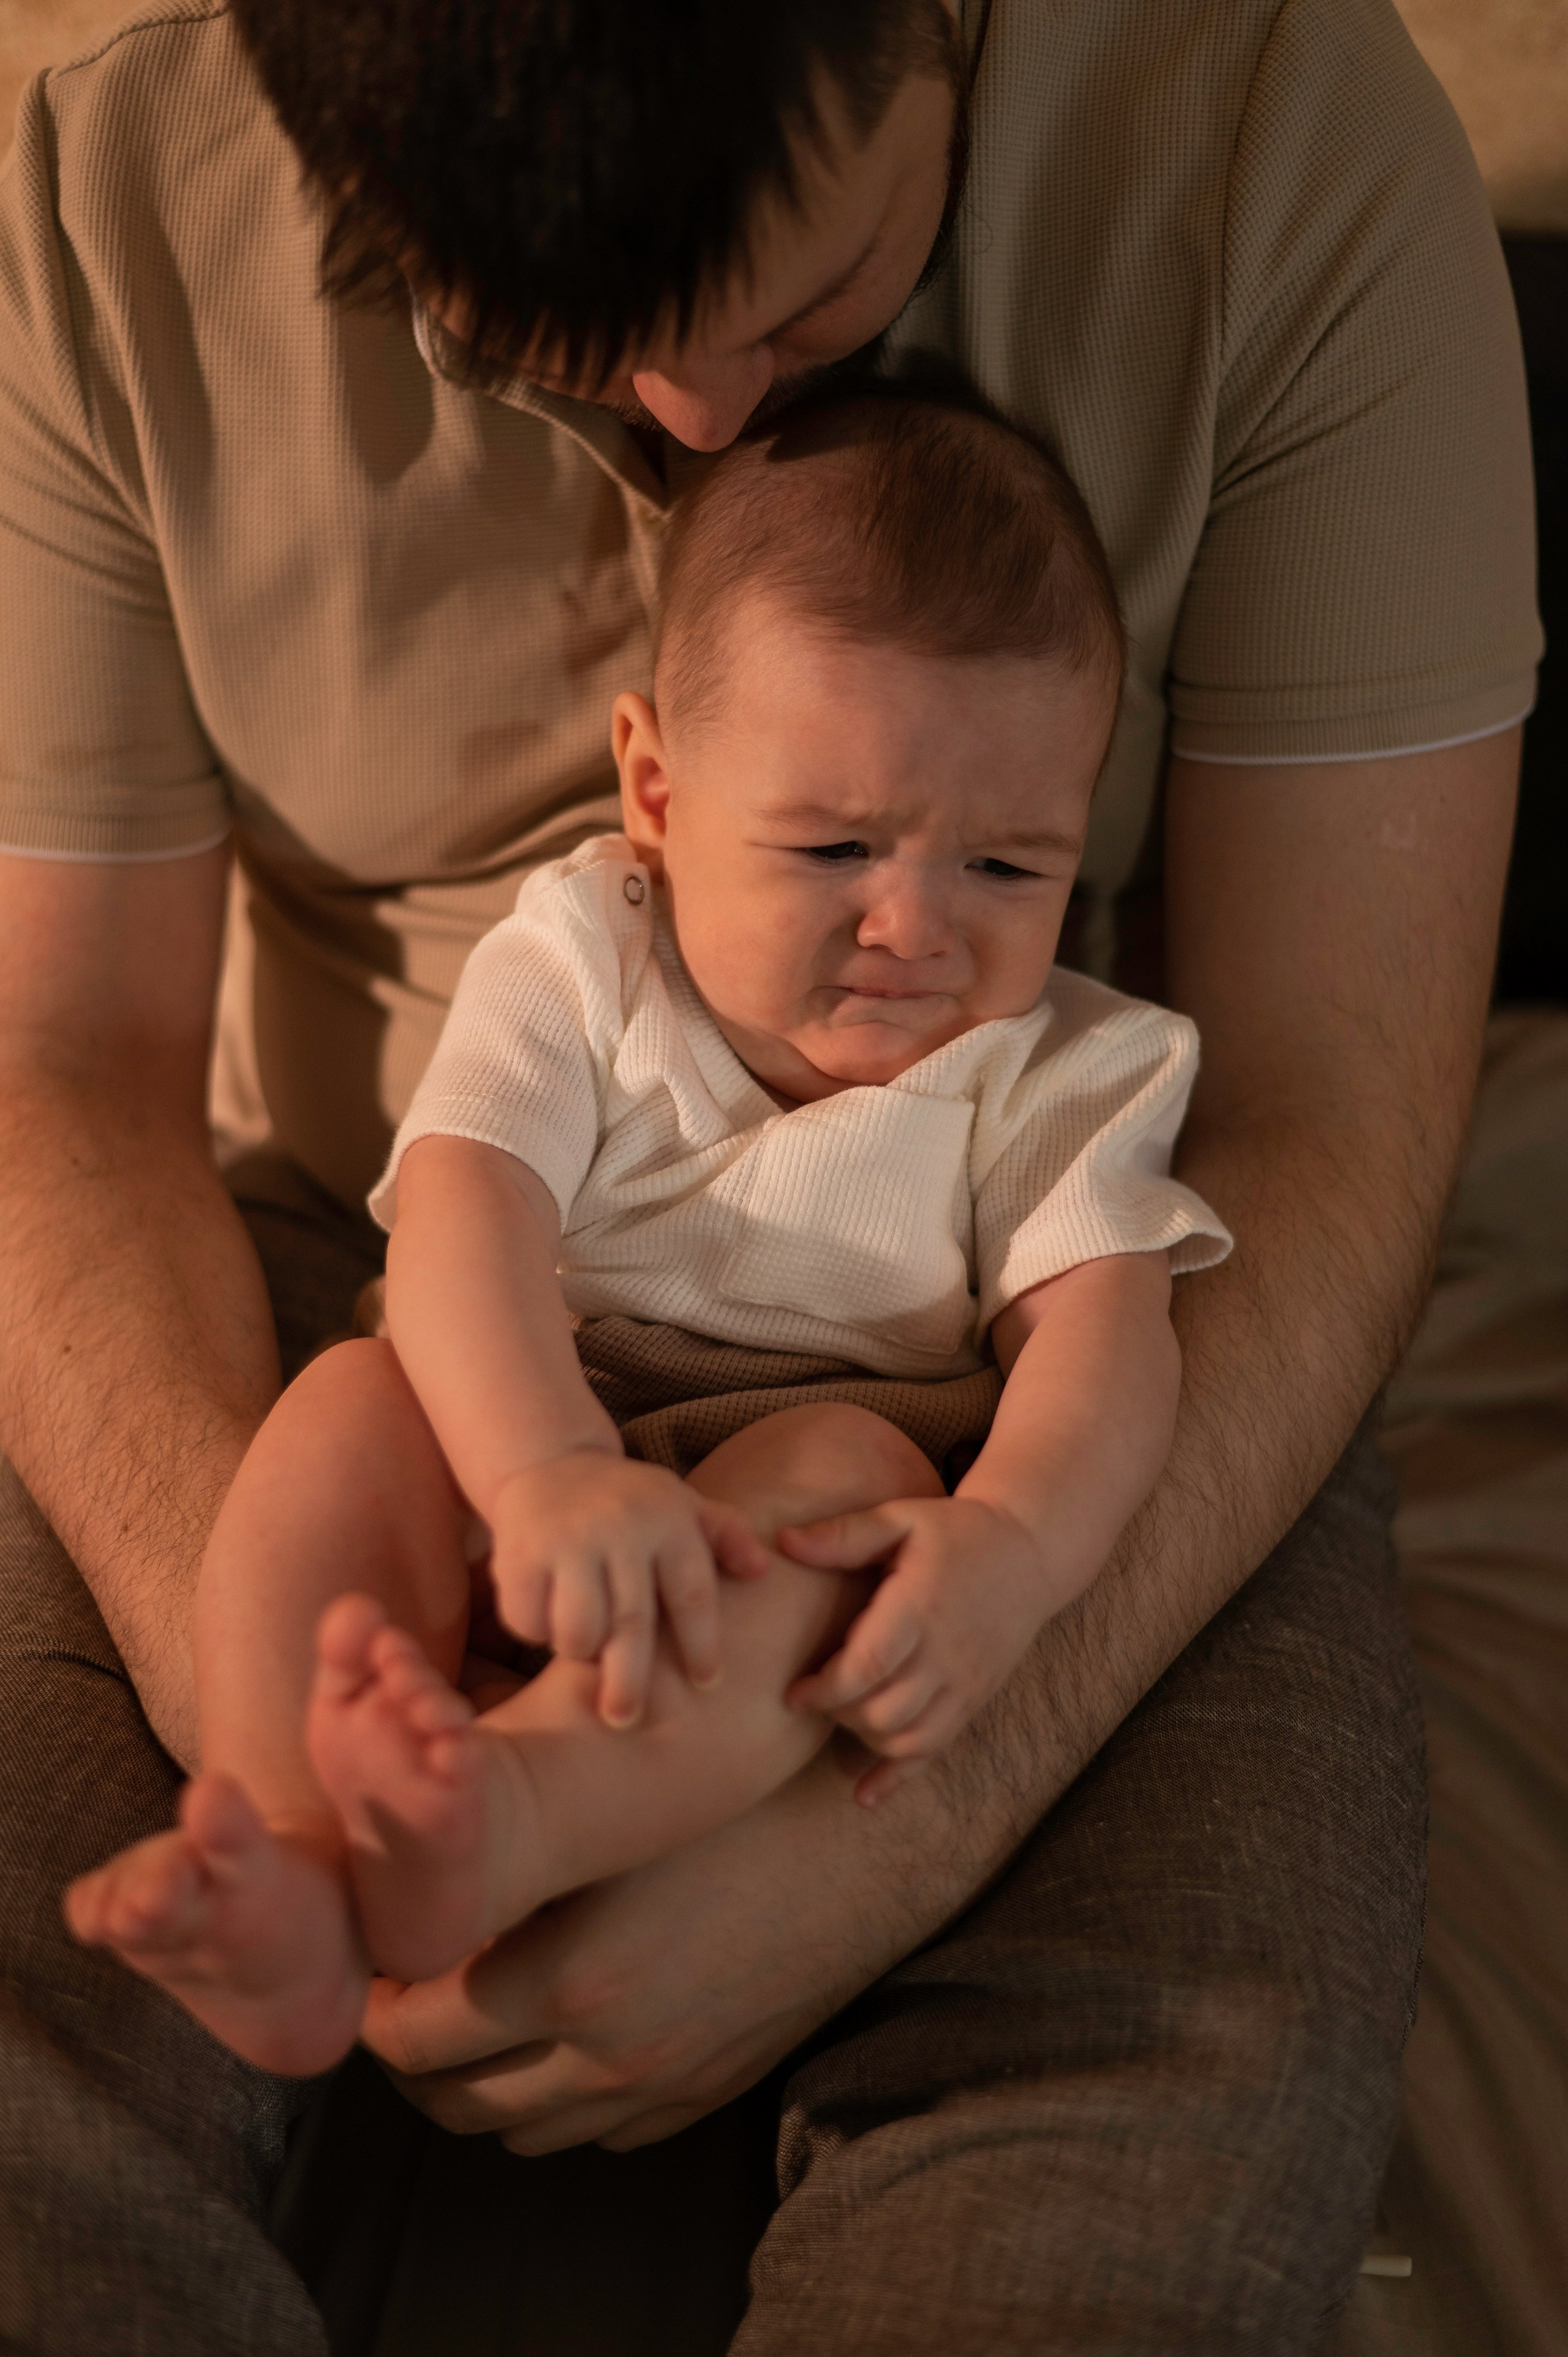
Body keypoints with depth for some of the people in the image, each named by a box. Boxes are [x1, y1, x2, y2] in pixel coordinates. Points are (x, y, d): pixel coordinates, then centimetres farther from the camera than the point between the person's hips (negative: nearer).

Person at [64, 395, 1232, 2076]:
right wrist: (550, 1471, -38)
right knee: (352, 1398, -26)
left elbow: (1102, 1331, -13)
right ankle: (293, 1877, -43)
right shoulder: (579, 964, -2)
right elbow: (463, 1219, -18)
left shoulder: (1051, 1078, 2)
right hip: (511, 1471, 1)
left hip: (786, 1543, 0)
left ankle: (518, 1817, -55)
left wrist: (1012, 1537, -37)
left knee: (858, 1463, -32)